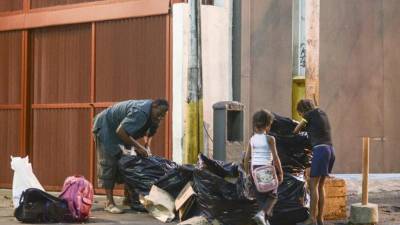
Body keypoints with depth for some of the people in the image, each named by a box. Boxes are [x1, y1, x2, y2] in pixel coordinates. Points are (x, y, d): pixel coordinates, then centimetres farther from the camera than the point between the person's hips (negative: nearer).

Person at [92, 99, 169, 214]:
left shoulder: (153, 116, -6)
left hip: (120, 131, 9)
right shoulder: (140, 112, -36)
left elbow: (149, 133, 12)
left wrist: (147, 146, -6)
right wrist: (138, 146, -33)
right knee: (109, 163, -14)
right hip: (105, 127, -9)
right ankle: (109, 203, -16)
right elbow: (120, 131, -39)